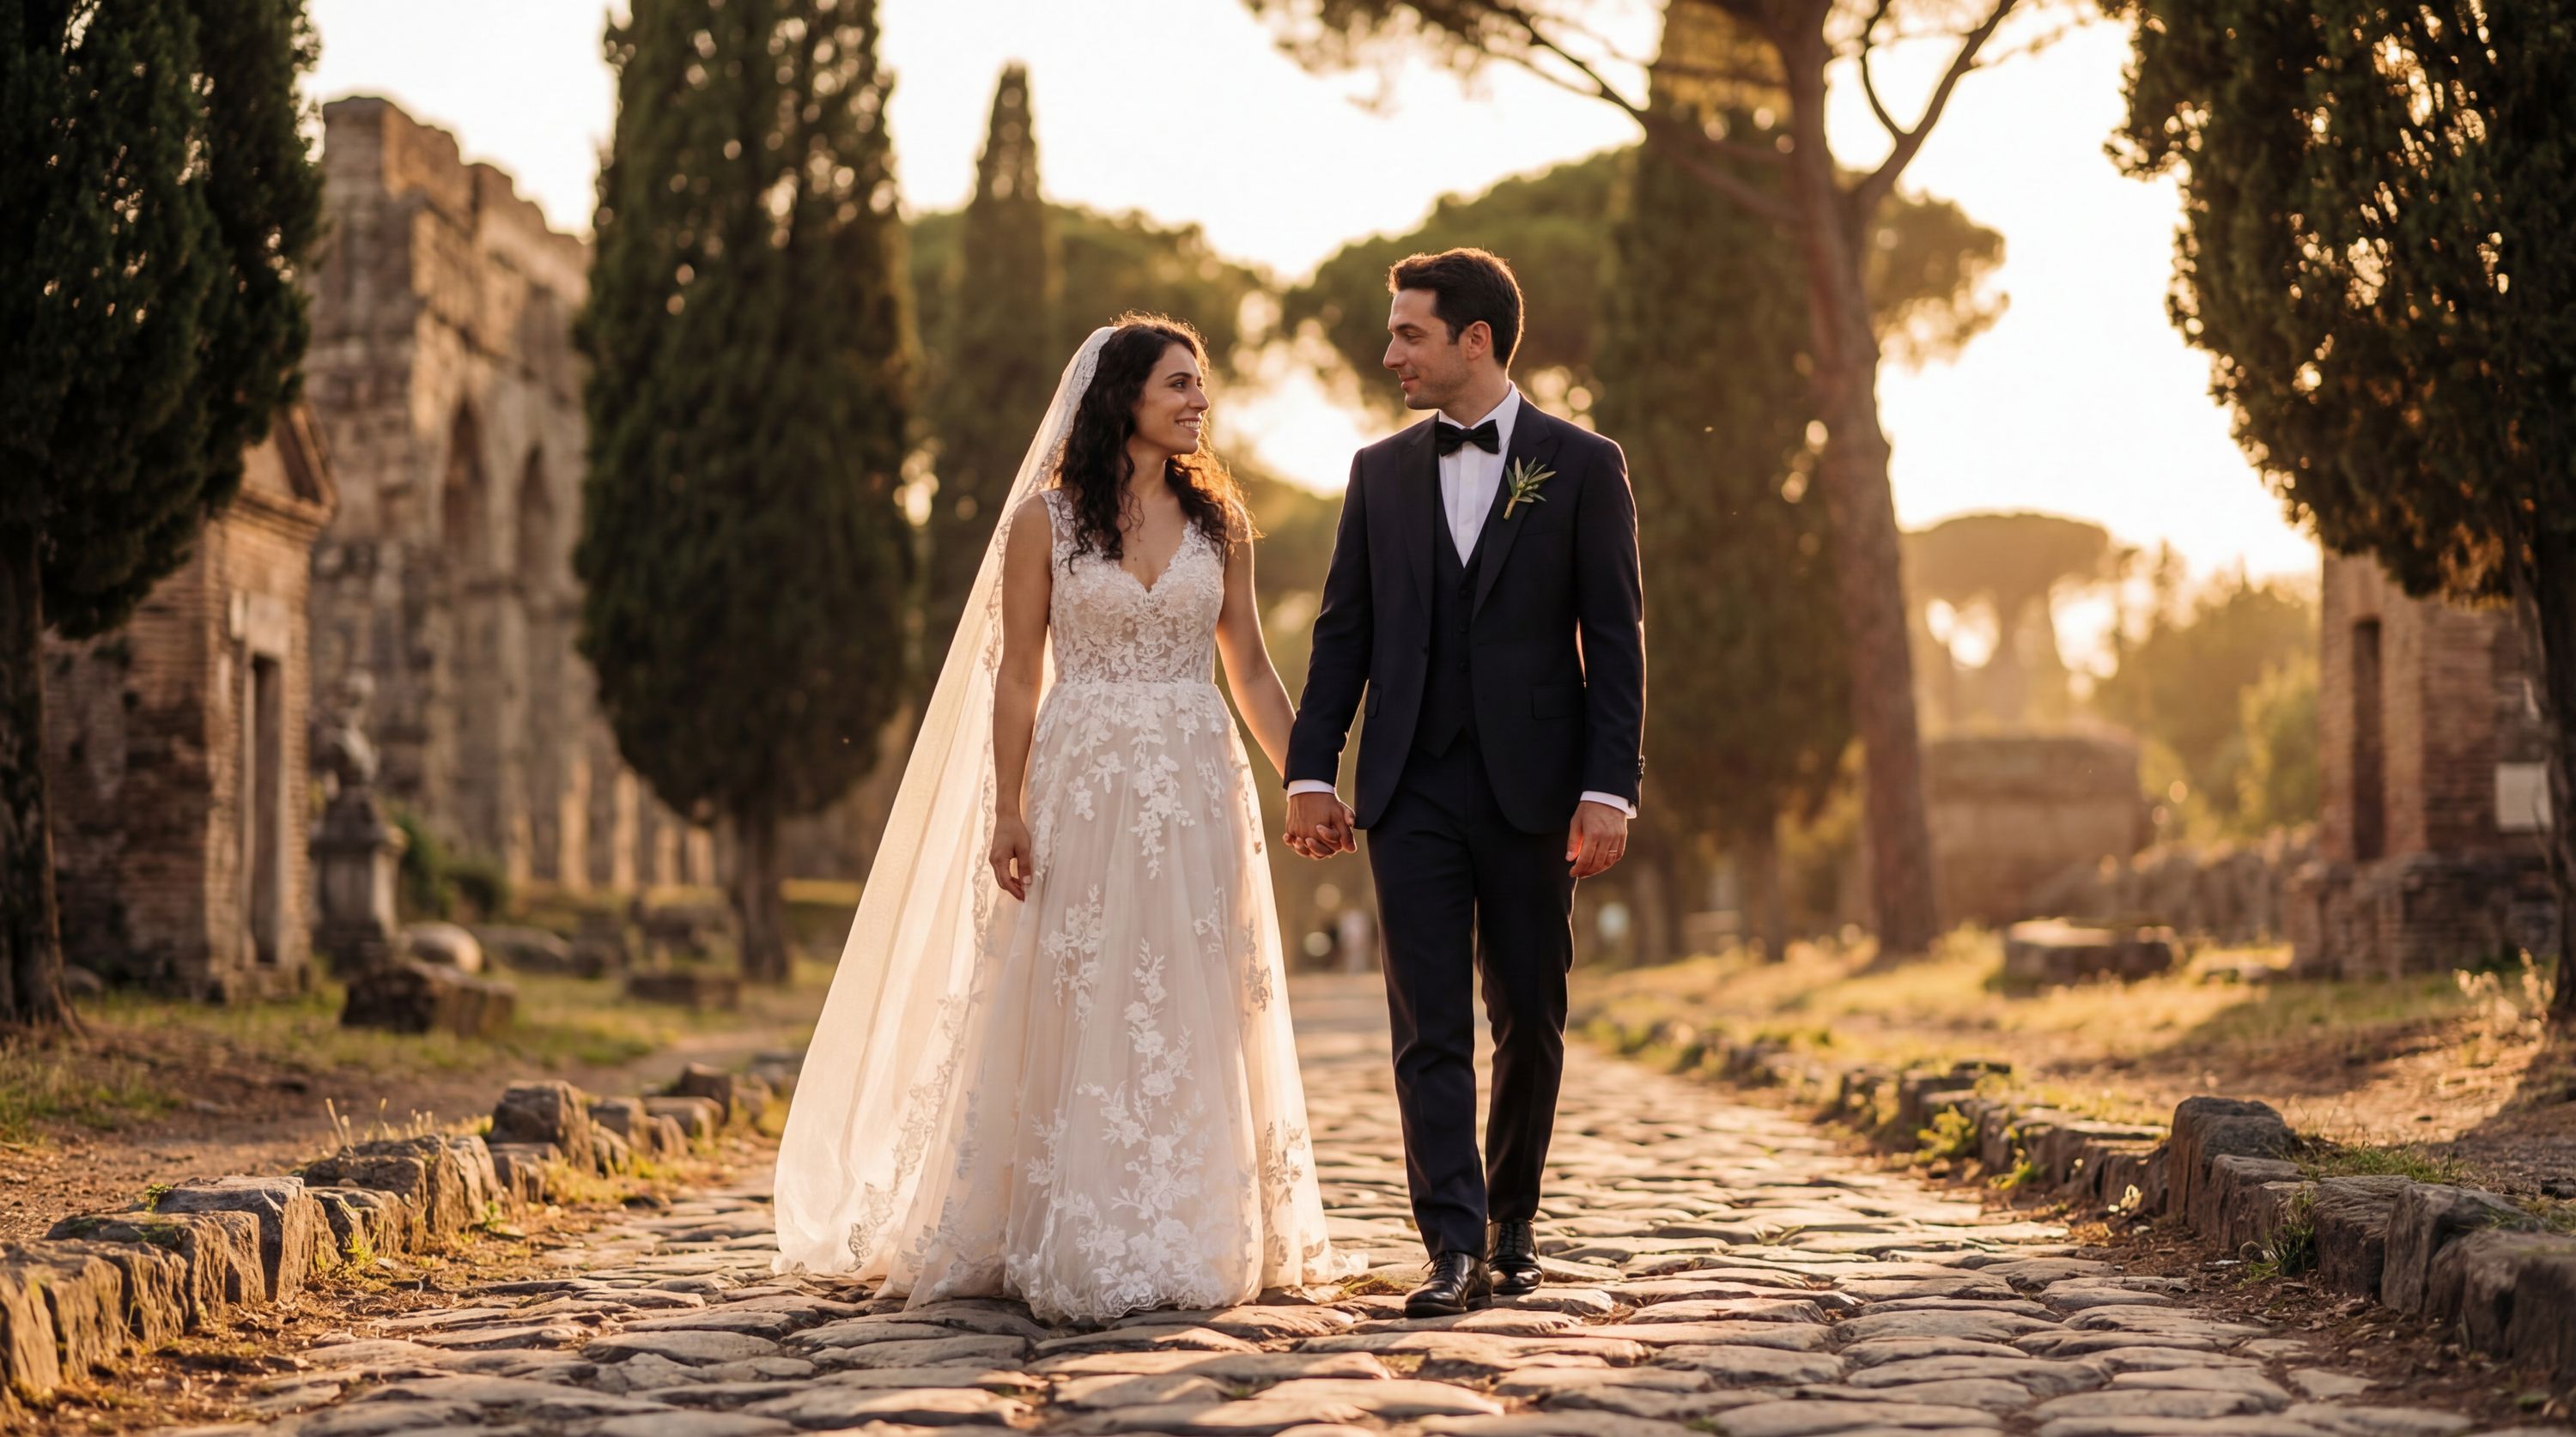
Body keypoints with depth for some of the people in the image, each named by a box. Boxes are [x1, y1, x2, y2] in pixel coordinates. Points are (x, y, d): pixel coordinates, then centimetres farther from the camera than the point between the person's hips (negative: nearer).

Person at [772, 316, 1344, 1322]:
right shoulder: (1047, 519, -1)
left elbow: (1250, 670, 12)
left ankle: (1188, 1242, 11)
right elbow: (1017, 677, -1)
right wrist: (1006, 812, -7)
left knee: (1194, 1013, 3)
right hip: (1084, 782, -3)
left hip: (1199, 788, 3)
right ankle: (1074, 1244, 7)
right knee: (1078, 1012, -1)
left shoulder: (1217, 520, 8)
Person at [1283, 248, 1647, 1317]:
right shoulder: (1381, 473, 10)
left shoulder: (1582, 467, 0)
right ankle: (1455, 1248, -8)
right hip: (1411, 789, 2)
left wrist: (1609, 789, -11)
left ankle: (1511, 1223, 24)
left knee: (1529, 1023, 8)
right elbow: (1343, 631, 10)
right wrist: (1311, 770, 1)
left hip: (1531, 788, -2)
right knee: (1428, 1027, -6)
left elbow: (1614, 638, -3)